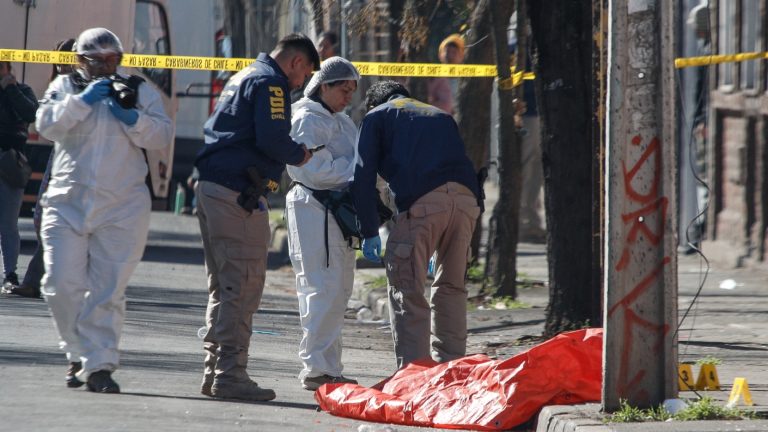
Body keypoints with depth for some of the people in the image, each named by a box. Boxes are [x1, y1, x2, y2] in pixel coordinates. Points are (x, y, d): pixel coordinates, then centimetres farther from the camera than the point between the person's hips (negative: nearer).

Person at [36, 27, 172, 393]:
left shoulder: (140, 91, 10)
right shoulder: (64, 87, 10)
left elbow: (162, 136, 1)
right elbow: (47, 125, -6)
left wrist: (133, 119, -14)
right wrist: (82, 101, -14)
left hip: (122, 208, -1)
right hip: (67, 203, 1)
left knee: (107, 291, -6)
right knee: (62, 285, -4)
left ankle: (98, 364, -4)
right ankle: (79, 353, 15)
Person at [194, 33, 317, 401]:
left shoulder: (244, 77, 22)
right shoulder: (269, 82, -8)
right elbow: (271, 139, -20)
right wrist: (299, 155, 0)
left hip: (210, 187, 10)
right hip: (237, 193, -10)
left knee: (222, 286, 15)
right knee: (243, 286, -8)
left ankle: (214, 371, 17)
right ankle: (230, 374, -10)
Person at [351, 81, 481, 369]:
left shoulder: (377, 116, 21)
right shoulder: (440, 116, 36)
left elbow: (363, 175, 10)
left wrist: (370, 232, 11)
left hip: (421, 201, -5)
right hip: (466, 198, 5)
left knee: (406, 290, 0)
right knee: (451, 288, 17)